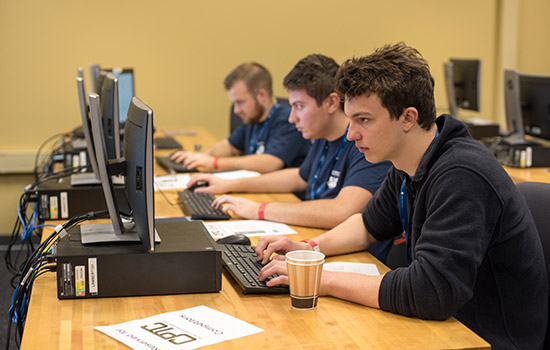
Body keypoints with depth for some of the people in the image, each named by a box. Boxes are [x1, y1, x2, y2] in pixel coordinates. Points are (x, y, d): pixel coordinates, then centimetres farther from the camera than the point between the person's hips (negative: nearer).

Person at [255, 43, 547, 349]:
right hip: (447, 324, 8)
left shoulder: (460, 177, -27)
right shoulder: (408, 168, 3)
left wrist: (324, 280, -25)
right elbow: (371, 225, 21)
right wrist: (308, 249, 4)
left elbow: (430, 291, -34)